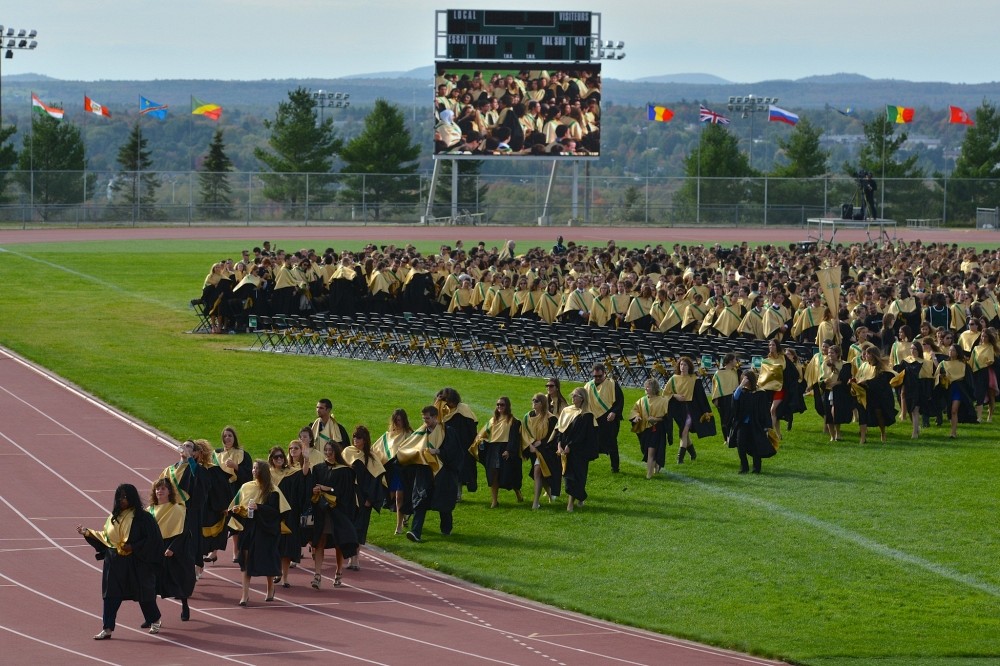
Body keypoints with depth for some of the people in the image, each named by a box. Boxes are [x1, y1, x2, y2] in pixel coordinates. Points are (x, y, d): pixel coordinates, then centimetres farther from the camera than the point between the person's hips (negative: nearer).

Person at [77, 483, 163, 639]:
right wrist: (88, 533, 4)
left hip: (136, 564, -4)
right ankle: (107, 629, -1)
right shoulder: (114, 517, 8)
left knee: (143, 593, 10)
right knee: (111, 595, -2)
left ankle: (154, 621, 32)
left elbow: (152, 539, -12)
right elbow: (105, 537, 13)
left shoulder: (142, 518, -10)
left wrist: (133, 547, -19)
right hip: (114, 563, 5)